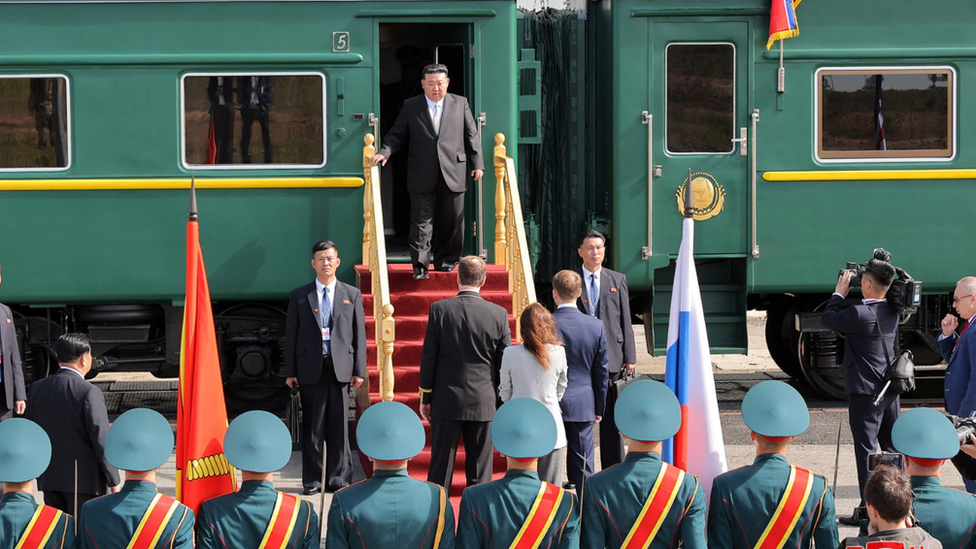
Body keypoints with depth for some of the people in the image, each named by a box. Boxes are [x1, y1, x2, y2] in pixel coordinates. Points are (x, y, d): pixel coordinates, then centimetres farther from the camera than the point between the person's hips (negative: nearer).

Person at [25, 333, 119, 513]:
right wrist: (113, 480, -7)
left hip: (49, 477, 6)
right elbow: (101, 439, -15)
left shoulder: (37, 388, 3)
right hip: (84, 479, -6)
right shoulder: (89, 393, -16)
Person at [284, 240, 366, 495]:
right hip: (310, 370, 0)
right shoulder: (299, 296, 8)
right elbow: (291, 335, 6)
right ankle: (312, 481, 9)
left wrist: (359, 370, 0)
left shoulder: (352, 295, 10)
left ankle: (338, 478, 10)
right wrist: (290, 372, 0)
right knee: (312, 427, 2)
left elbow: (359, 334, 8)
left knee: (339, 426, 2)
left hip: (340, 369, 0)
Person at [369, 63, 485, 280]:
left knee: (453, 220, 7)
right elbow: (397, 135, 8)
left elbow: (472, 136, 9)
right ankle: (420, 266, 0)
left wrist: (477, 163, 2)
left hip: (453, 175, 1)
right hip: (422, 177, -1)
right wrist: (384, 152, -10)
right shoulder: (410, 106, 7)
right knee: (421, 222, -3)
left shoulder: (460, 104, 8)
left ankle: (446, 260, 22)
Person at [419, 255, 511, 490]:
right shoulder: (499, 314, -5)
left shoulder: (440, 309, -7)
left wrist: (425, 398, 6)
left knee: (441, 465, 7)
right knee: (480, 471, 6)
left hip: (446, 402, 0)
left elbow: (428, 357, -3)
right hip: (484, 403, 1)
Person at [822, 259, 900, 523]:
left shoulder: (859, 313, -22)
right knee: (892, 446, 15)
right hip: (891, 389, 7)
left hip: (865, 391, -7)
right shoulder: (892, 310, 1)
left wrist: (839, 292, 4)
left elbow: (829, 318, -7)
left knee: (866, 449, -3)